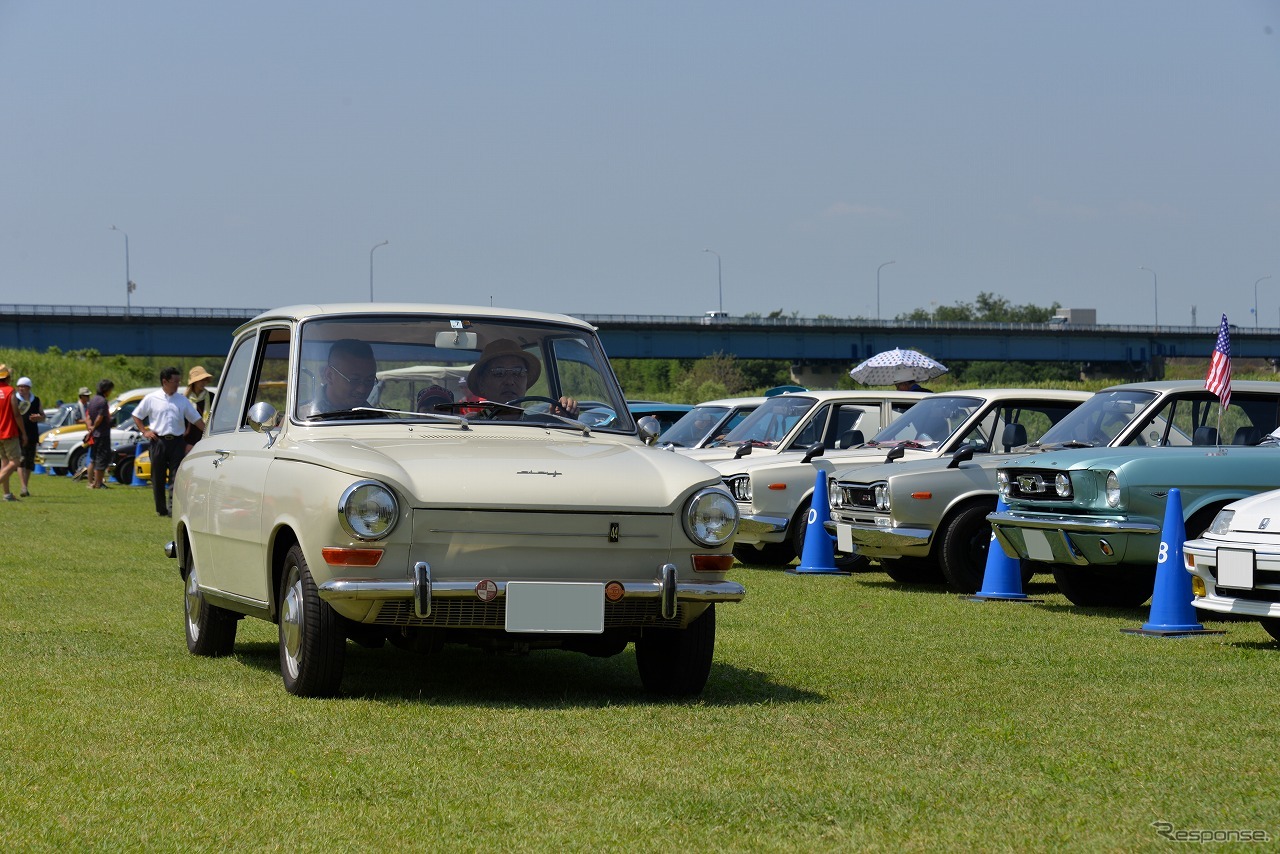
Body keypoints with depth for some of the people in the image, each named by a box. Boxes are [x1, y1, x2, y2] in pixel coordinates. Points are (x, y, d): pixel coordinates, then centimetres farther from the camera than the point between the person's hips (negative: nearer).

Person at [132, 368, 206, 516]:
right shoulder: (152, 399, 4)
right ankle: (161, 509, 15)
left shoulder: (182, 400, 10)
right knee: (158, 477, 4)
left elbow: (196, 419, 11)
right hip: (159, 441, -1)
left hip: (177, 441, 1)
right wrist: (144, 431, 1)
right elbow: (136, 416, 12)